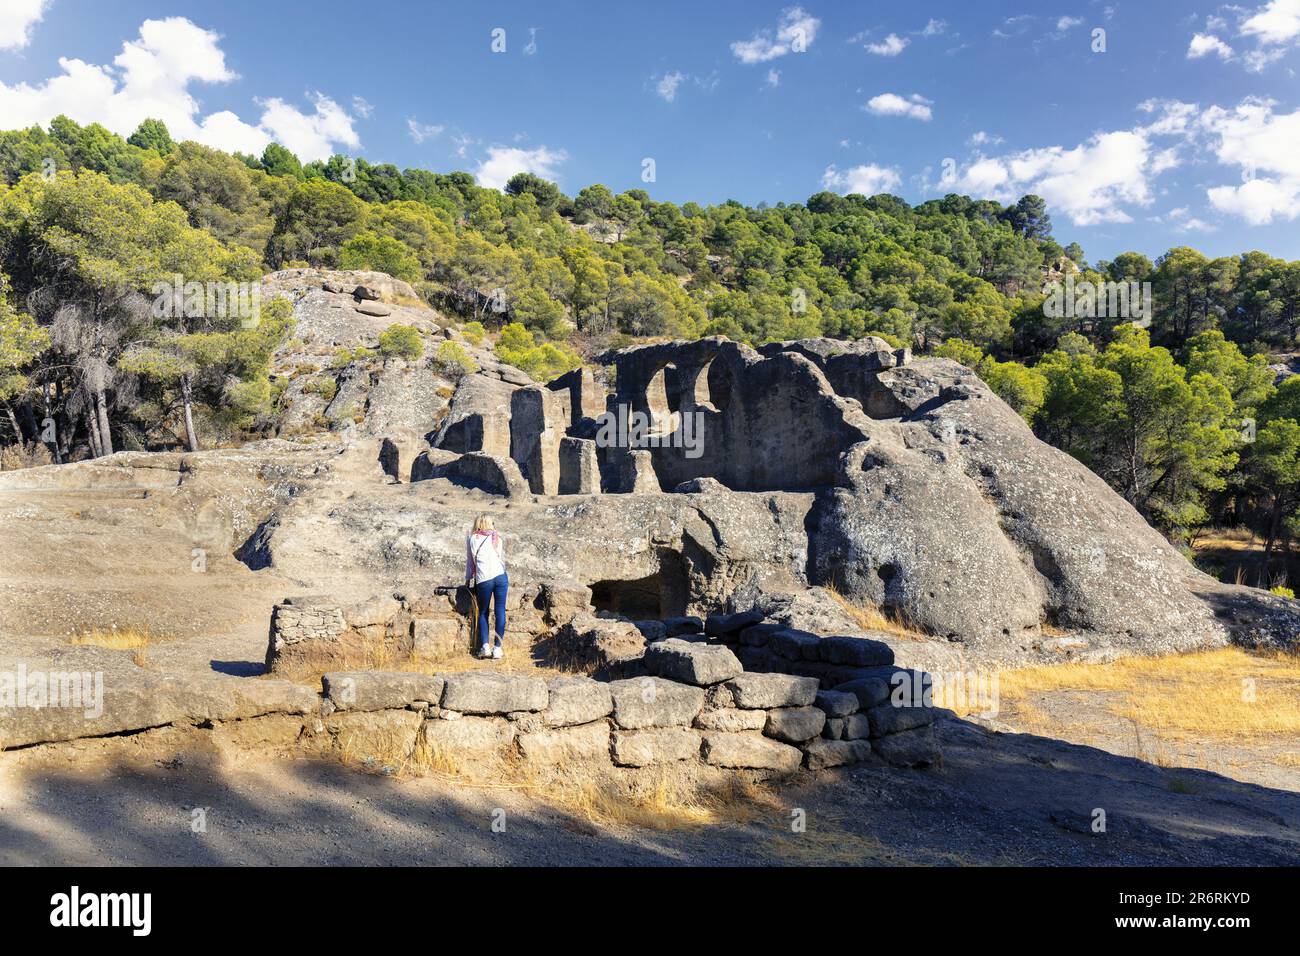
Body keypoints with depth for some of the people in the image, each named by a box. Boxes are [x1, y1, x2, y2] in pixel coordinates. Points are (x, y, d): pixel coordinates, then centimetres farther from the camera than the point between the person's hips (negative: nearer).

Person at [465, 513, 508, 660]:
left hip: (483, 580, -1)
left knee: (483, 613, 13)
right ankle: (497, 648, 3)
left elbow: (469, 561, 17)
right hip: (501, 577, 1)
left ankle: (485, 645, 1)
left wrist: (468, 579, 28)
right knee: (500, 612, 5)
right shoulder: (496, 537, 15)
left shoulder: (471, 539, 11)